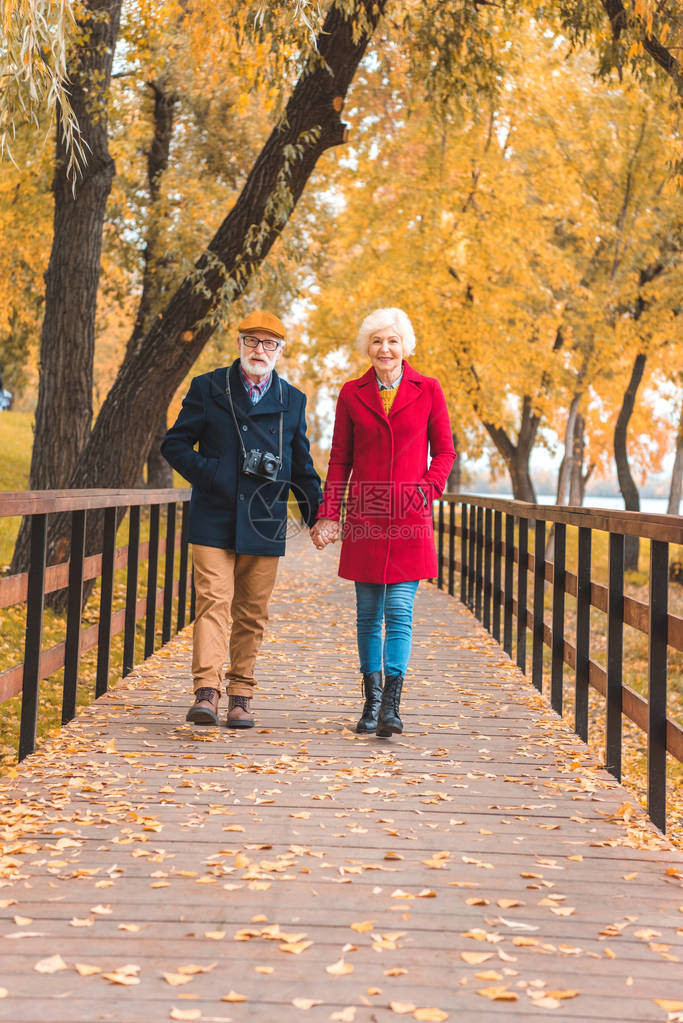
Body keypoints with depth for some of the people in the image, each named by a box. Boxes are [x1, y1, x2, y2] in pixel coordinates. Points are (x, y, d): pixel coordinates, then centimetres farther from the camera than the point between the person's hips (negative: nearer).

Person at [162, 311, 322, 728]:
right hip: (214, 519, -2)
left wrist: (318, 514, 14)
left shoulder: (293, 401, 12)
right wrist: (210, 475, -10)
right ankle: (207, 693, -14)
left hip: (265, 523, 2)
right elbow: (175, 444, 5)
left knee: (252, 613, 5)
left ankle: (241, 697, 13)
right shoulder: (207, 388, 6)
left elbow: (302, 465, 19)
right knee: (213, 601, -12)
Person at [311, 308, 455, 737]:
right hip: (366, 516, 2)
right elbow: (340, 459, 8)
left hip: (410, 519, -2)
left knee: (399, 610, -8)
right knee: (368, 613, 7)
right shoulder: (352, 394, 6)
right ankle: (372, 700, 19)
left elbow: (444, 451, 8)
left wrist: (429, 489, -9)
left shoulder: (428, 390, 2)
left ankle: (392, 705, -5)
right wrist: (329, 514, 1)